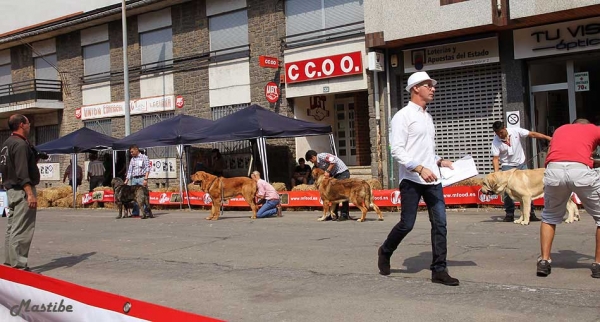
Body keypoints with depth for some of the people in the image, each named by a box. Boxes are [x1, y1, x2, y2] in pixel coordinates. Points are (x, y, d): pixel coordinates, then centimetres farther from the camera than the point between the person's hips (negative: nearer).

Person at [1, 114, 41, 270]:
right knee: (21, 231, -8)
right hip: (22, 190, -10)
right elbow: (22, 173, -23)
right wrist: (30, 194, -25)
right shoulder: (20, 144, -15)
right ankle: (18, 265, -6)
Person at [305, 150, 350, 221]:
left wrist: (327, 171, -24)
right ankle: (334, 214, 17)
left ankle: (345, 214, -12)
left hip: (343, 173, -10)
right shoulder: (318, 164, 13)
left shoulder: (321, 156, -14)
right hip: (336, 175, 10)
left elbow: (333, 160, -27)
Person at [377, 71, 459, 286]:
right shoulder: (403, 116, -6)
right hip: (411, 180, -7)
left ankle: (439, 270, 7)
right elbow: (397, 150, -14)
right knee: (407, 224, -1)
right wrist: (420, 169, -23)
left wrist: (439, 161, 8)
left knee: (440, 223, 1)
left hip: (432, 179, 7)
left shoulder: (428, 117, 19)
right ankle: (385, 252, 25)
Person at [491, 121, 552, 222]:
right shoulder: (495, 142, -14)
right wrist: (496, 173, -28)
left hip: (521, 164, 1)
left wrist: (548, 138, -13)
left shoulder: (516, 131, -13)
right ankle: (509, 214, 3)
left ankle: (531, 213, 8)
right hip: (507, 166, -1)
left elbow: (532, 134, -9)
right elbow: (495, 158, -16)